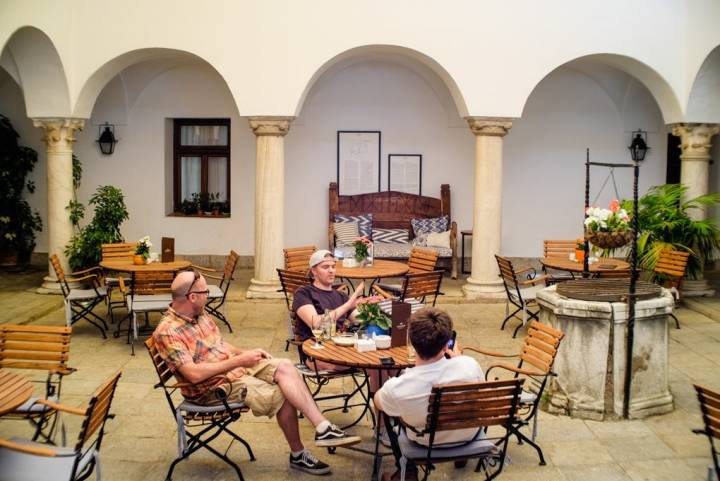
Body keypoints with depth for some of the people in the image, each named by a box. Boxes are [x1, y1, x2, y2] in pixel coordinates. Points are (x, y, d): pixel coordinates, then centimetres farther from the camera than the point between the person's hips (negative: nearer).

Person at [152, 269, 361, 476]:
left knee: (285, 366, -13)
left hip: (235, 367, 8)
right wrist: (238, 360, -22)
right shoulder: (168, 332, -21)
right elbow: (194, 374, -29)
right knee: (283, 395, -17)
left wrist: (244, 353, 0)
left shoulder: (199, 313, 6)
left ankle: (323, 428, -13)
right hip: (214, 387, -8)